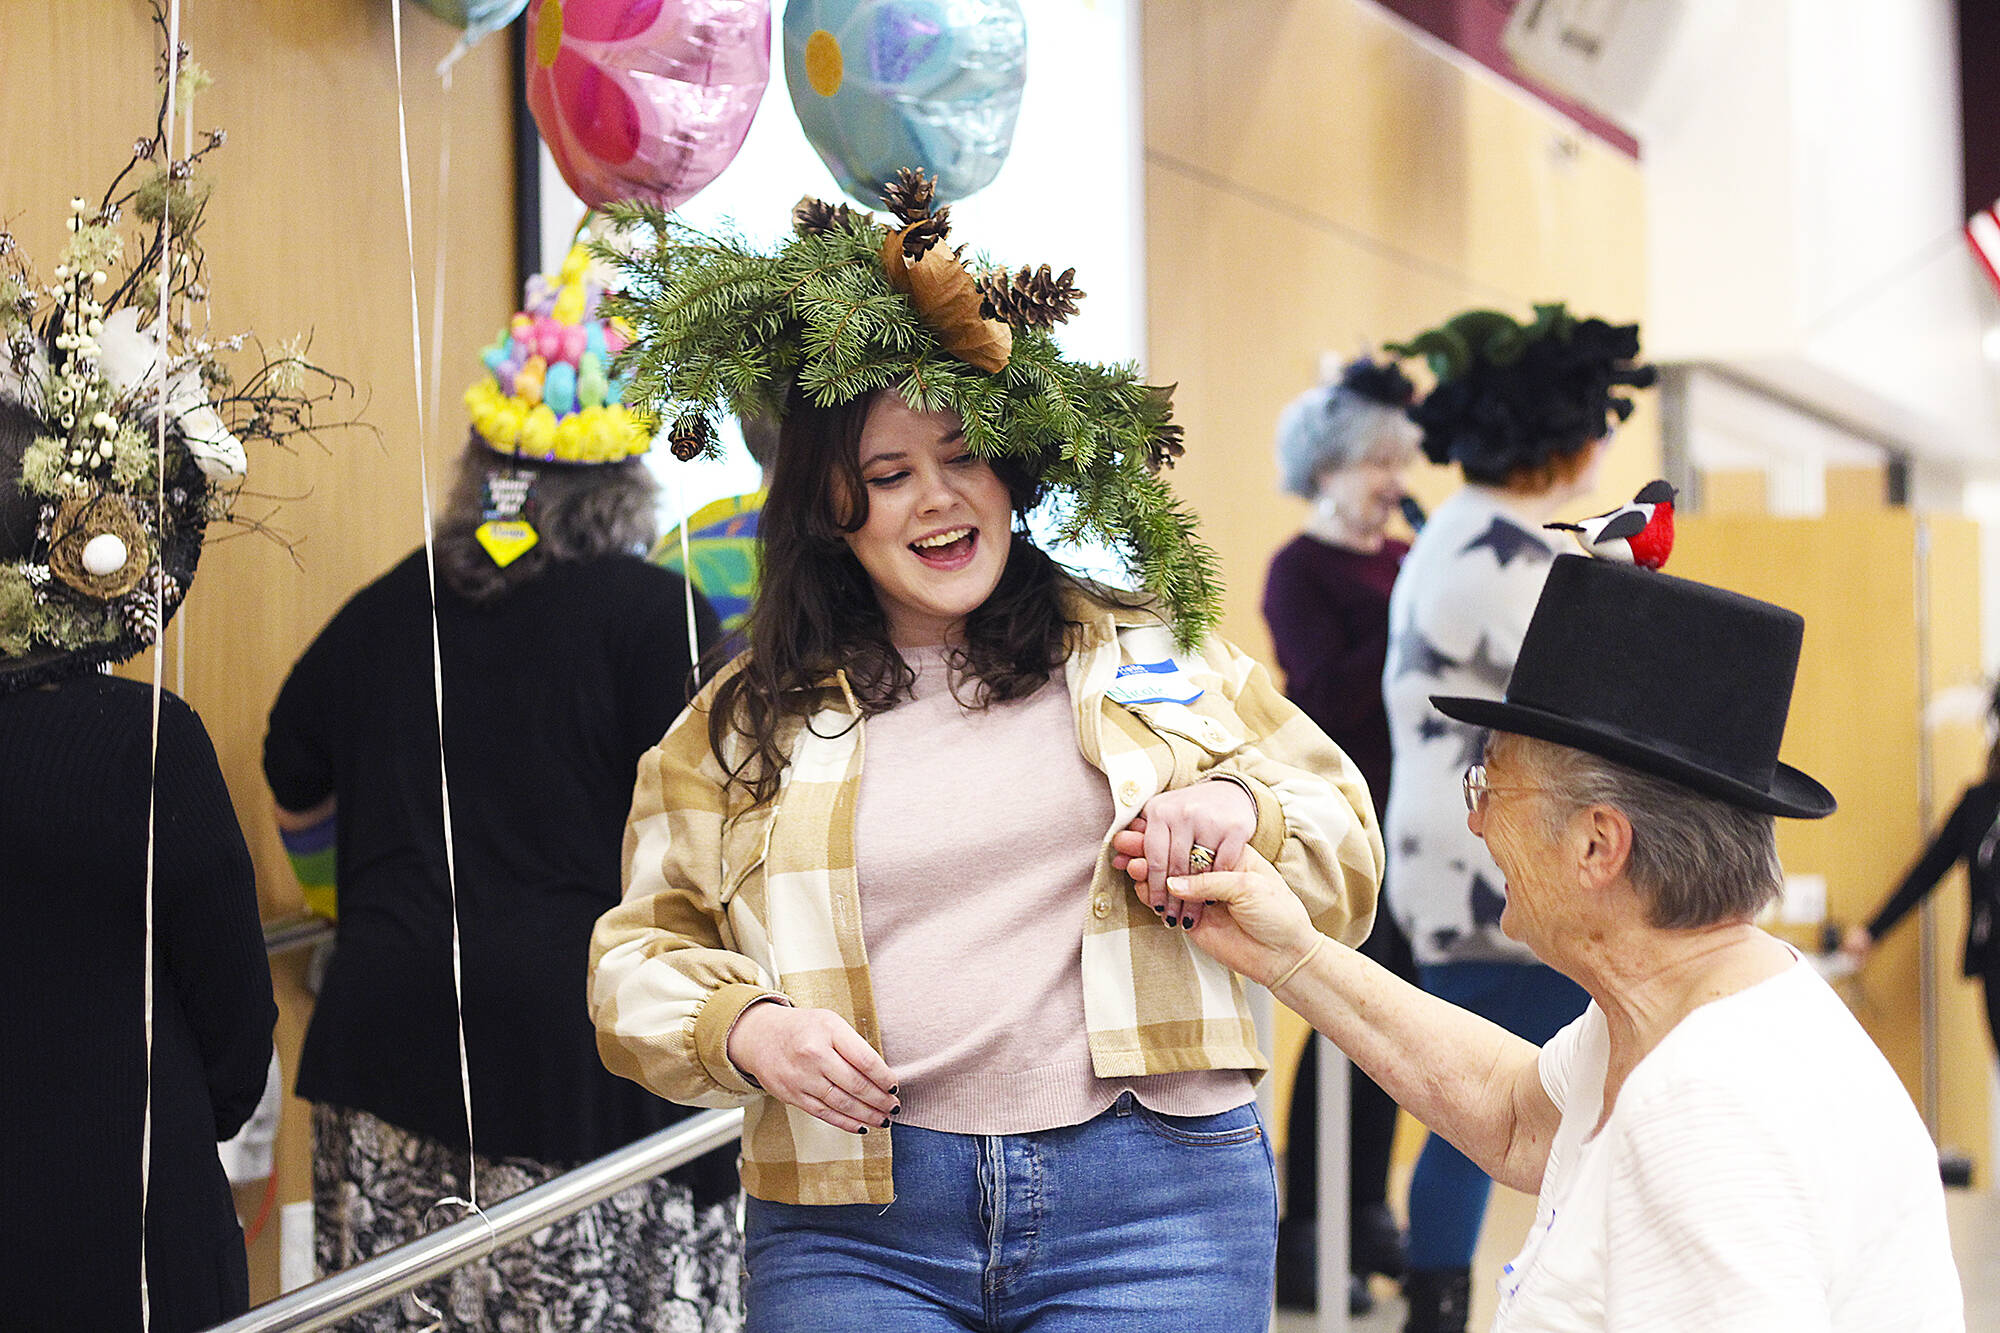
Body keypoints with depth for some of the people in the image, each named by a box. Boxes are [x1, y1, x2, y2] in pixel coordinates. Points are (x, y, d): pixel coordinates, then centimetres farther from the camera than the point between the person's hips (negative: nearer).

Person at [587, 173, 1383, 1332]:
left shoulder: (1154, 651, 11)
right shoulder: (741, 727, 12)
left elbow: (1347, 856, 12)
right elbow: (643, 955, 15)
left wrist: (1245, 809, -10)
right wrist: (745, 1031, -6)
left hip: (1153, 1201, 0)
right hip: (854, 1223, 1)